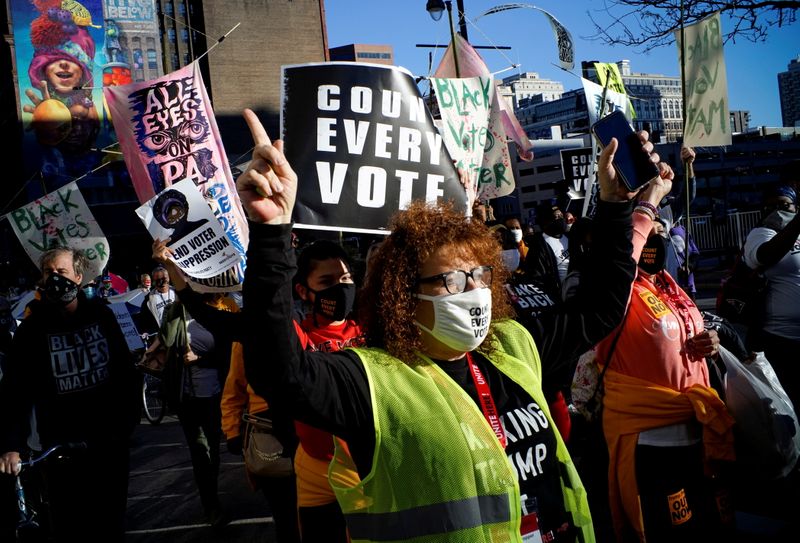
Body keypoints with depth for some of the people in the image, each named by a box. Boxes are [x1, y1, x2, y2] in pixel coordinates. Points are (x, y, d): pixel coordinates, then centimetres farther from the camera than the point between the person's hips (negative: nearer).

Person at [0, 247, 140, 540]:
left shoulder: (101, 314, 0)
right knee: (70, 525, 4)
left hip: (110, 438, 2)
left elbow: (125, 368, 4)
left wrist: (129, 417, -1)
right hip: (62, 445, -1)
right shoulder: (32, 327, -6)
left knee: (112, 519, 14)